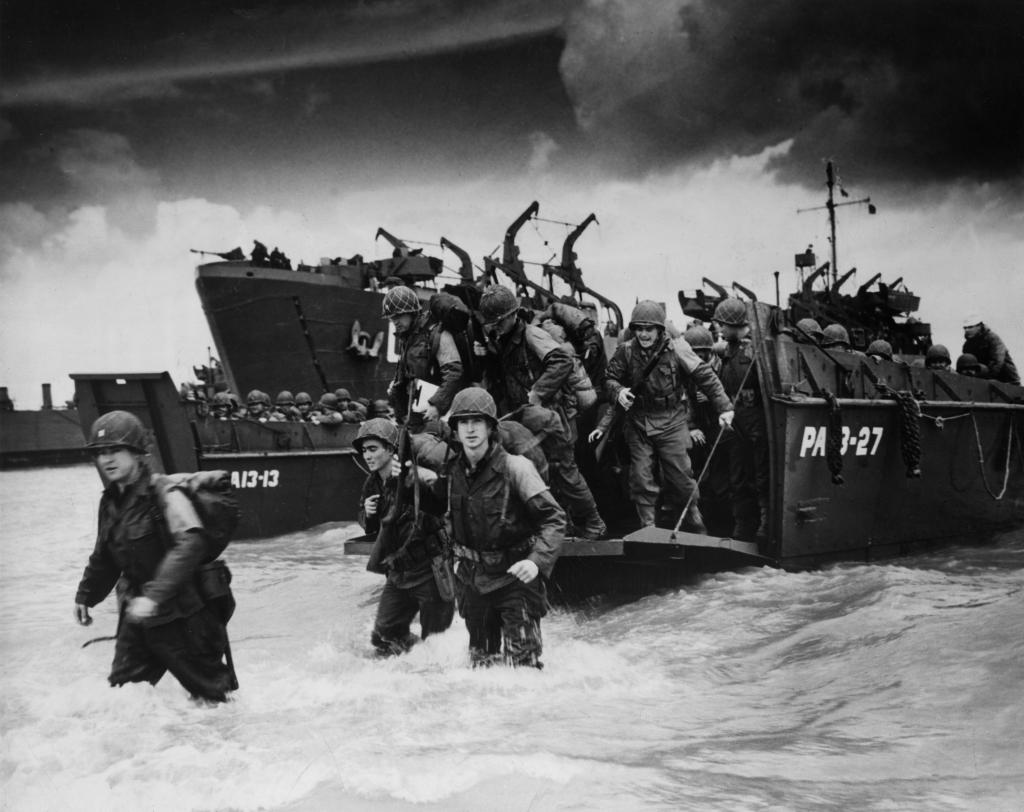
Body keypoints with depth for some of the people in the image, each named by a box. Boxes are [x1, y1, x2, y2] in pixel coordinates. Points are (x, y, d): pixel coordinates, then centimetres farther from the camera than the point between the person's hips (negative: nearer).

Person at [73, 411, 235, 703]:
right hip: (137, 613, 7)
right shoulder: (110, 502, 6)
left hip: (180, 619, -7)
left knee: (209, 691, 6)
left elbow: (190, 545, -34)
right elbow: (104, 556, 23)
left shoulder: (164, 495, -20)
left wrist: (154, 595, -41)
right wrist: (86, 595, 30)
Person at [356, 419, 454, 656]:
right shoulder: (372, 484, 5)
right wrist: (368, 514, -6)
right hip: (397, 573, 7)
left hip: (429, 571, -7)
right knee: (383, 637, 11)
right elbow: (369, 528, 17)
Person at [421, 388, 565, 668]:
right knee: (480, 663, 17)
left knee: (523, 666, -7)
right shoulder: (453, 470, 0)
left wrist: (537, 561, -32)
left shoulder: (515, 467, -18)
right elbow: (441, 501, 23)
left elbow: (554, 518, -18)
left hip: (514, 578, -5)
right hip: (473, 579, 6)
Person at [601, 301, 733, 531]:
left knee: (680, 474, 1)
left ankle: (692, 519, 23)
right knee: (641, 477, 2)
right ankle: (648, 526, 15)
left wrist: (724, 407, -11)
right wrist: (618, 392, -16)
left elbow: (705, 376, -7)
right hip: (638, 422, 2)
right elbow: (610, 378, 7)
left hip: (671, 420, -2)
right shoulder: (626, 351, -4)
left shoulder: (675, 349, -11)